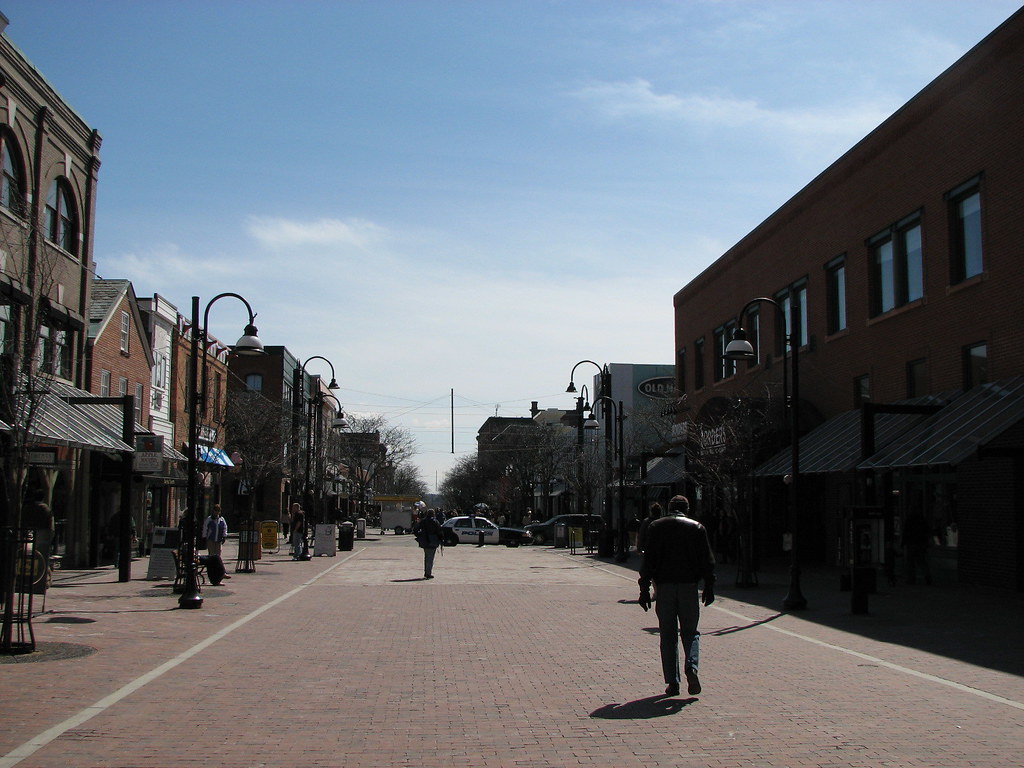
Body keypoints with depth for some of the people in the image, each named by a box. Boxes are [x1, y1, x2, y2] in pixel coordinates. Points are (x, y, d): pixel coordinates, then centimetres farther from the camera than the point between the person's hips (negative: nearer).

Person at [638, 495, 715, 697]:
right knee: (690, 631, 10)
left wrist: (644, 589, 2)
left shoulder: (655, 527, 6)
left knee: (668, 635, 7)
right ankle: (691, 667, -15)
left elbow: (648, 559, 1)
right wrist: (709, 587, 8)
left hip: (664, 586, 0)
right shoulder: (697, 528, 5)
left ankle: (672, 682, 3)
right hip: (689, 585, 0)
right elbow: (707, 560, 2)